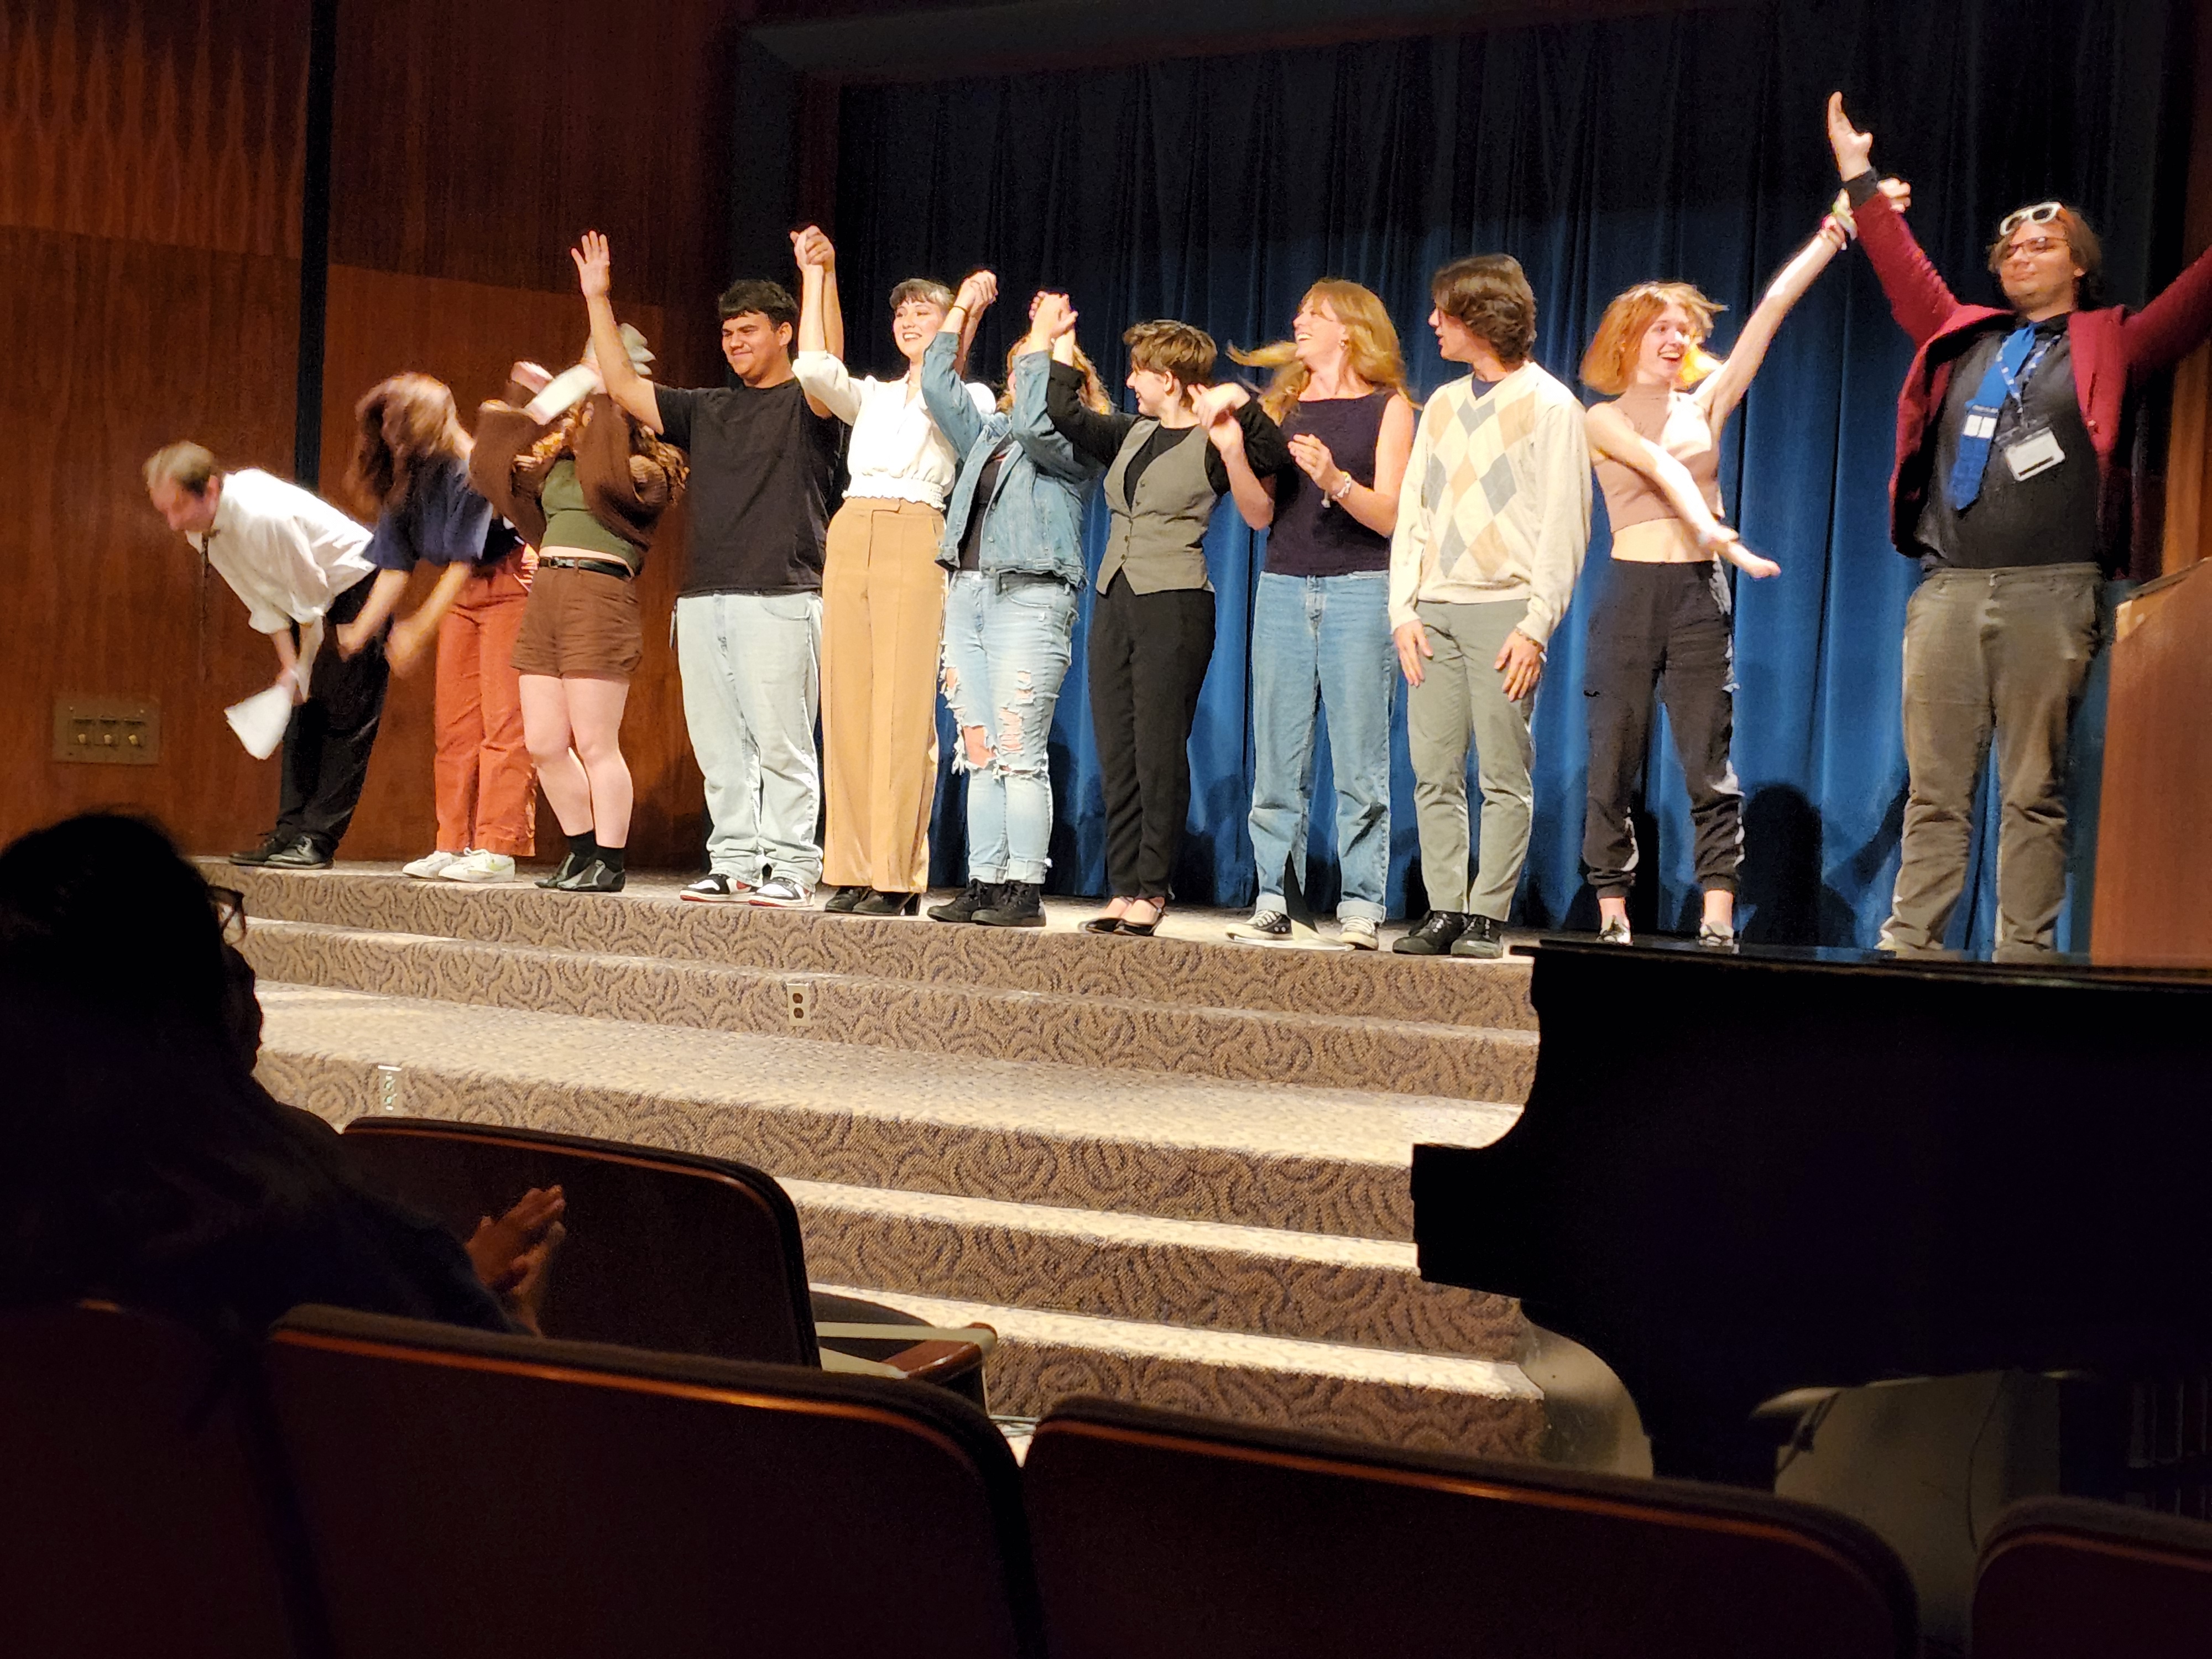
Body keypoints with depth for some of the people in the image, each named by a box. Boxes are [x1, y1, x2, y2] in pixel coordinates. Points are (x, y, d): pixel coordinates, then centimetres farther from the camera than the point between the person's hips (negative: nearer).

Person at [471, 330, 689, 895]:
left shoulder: (645, 465, -1)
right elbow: (494, 469, 26)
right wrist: (521, 400, 22)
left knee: (594, 743, -7)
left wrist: (609, 391, -17)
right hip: (546, 593, 8)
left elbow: (610, 478, -22)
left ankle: (610, 863, 0)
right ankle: (583, 852, 20)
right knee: (544, 744, 8)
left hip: (600, 596, -8)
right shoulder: (557, 459, 20)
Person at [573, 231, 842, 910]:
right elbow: (625, 387, 20)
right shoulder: (706, 411, 21)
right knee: (719, 745, 5)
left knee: (779, 742, -7)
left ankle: (788, 866, -5)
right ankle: (734, 861, 9)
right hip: (704, 597, 6)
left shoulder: (806, 405, 4)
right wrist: (597, 300, 16)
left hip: (780, 597, -6)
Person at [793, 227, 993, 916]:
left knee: (903, 714, -11)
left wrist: (964, 313, -3)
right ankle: (852, 871, 1)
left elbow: (935, 395, -7)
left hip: (915, 542, -5)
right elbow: (815, 368, 8)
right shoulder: (871, 397, 23)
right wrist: (816, 275, 12)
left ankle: (897, 879, -12)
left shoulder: (970, 399, 13)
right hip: (849, 539, 5)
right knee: (847, 711, -1)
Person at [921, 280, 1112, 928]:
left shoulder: (1074, 444, 1)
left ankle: (1025, 892, -10)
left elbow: (1036, 422, -17)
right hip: (968, 593, 7)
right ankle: (984, 883, 6)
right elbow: (938, 387, 19)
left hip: (1029, 598, -7)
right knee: (979, 754, 4)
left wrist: (1045, 340, -10)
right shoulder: (988, 434, 22)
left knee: (1019, 754, -11)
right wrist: (964, 308, 19)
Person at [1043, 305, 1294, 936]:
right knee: (1116, 752, 5)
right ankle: (1122, 889, 8)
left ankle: (1151, 891, 0)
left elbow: (1275, 458, -19)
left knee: (1159, 752, -6)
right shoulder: (1131, 435, 17)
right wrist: (1059, 342, 22)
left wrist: (1239, 403, -22)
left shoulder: (1213, 443, -4)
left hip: (1175, 603, -7)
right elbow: (1065, 413, 19)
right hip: (1114, 598, 7)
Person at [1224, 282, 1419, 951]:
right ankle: (1272, 901, 4)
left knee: (1359, 762, -5)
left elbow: (1389, 515, -3)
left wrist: (1336, 480, -20)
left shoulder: (1386, 407, 5)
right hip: (1283, 588, 4)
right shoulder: (1281, 407, 16)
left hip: (1359, 589, -4)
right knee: (1276, 762, 1)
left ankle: (1360, 907, -3)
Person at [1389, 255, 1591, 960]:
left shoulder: (1549, 405, -1)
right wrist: (1404, 608, 3)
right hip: (1435, 611, 6)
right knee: (1434, 771, 1)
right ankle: (1444, 911, 5)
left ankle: (1488, 917, -1)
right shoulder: (1443, 405, 18)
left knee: (1505, 775, -4)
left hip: (1504, 610, -6)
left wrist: (1536, 626, -13)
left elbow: (1565, 526, -5)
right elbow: (1412, 512, 16)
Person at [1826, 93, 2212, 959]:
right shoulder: (1961, 338, 20)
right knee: (1934, 784, 2)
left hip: (2051, 591, -3)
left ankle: (2024, 952, -1)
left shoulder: (2107, 346, 11)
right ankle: (1910, 943, 3)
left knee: (2036, 789, -2)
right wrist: (1861, 182, 30)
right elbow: (1907, 274, 29)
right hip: (1948, 587, 3)